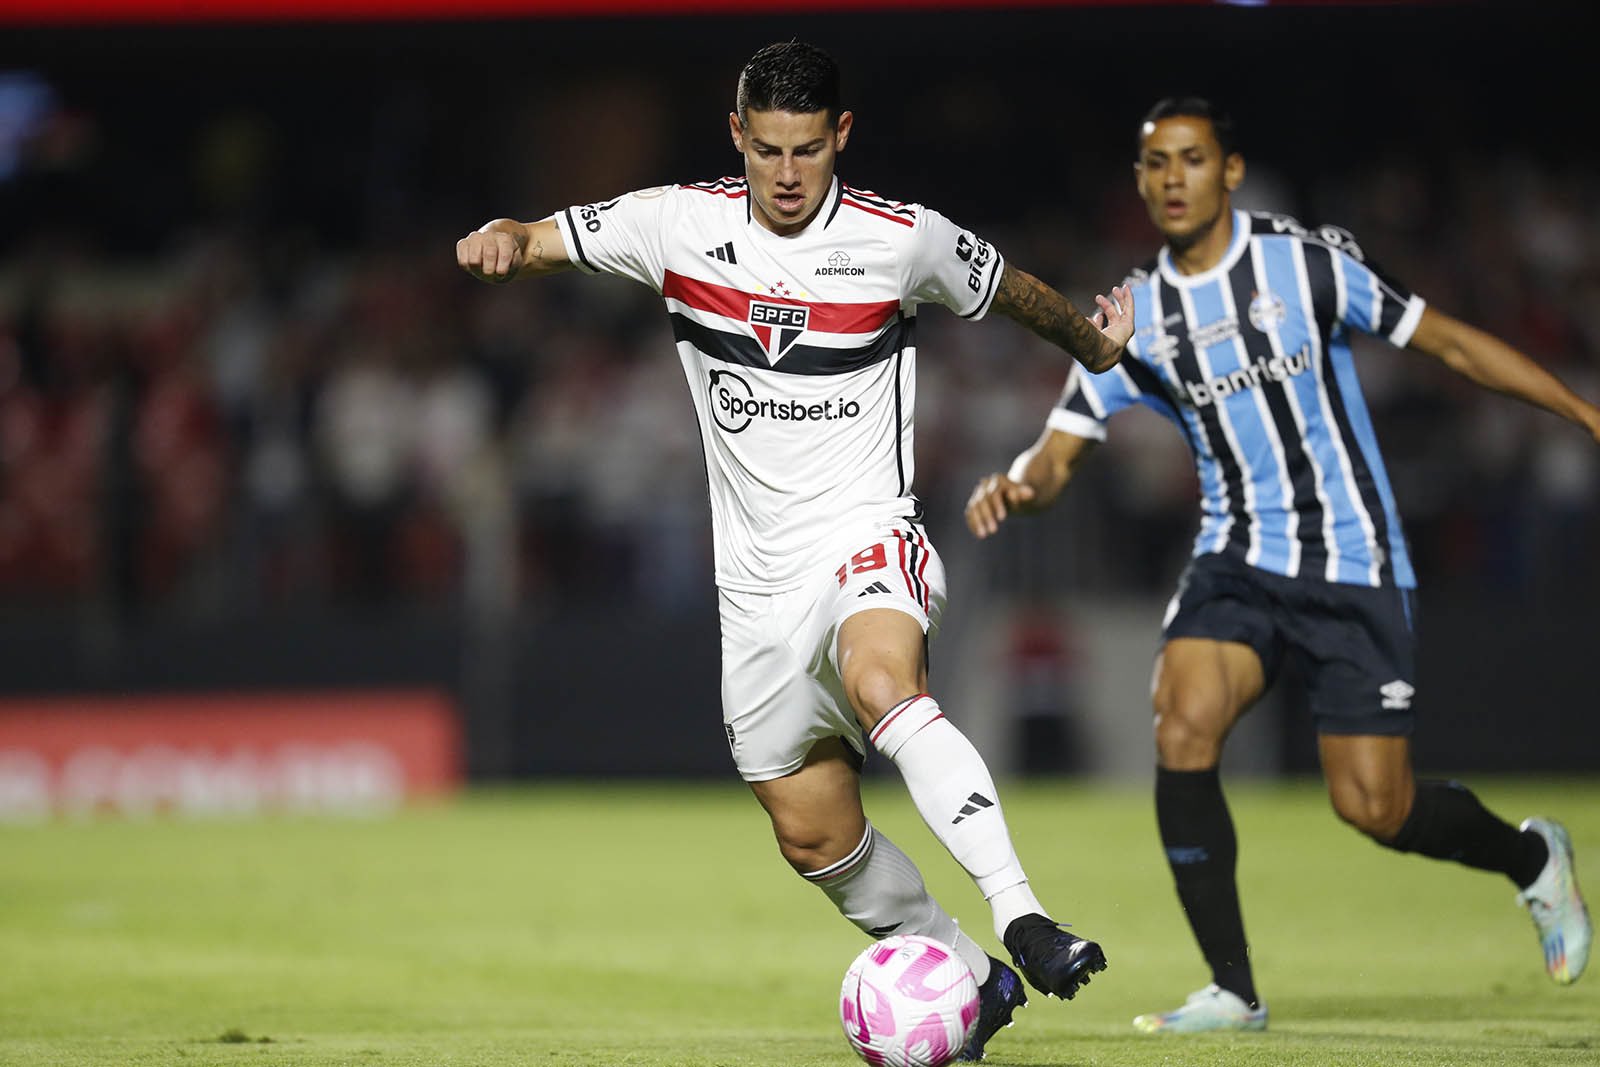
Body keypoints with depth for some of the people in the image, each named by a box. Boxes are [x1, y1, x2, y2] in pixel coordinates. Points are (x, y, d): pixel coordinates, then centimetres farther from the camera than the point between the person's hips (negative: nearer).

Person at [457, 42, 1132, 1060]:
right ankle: (971, 980, 27)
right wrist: (501, 240, -22)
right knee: (815, 837, 6)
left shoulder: (904, 239, -5)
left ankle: (1022, 919, -44)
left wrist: (1094, 341, 30)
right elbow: (537, 242, 2)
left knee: (882, 681, -38)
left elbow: (1012, 290, 15)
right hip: (757, 576, 4)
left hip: (867, 533, -4)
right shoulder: (681, 223, -1)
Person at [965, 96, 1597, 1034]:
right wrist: (1015, 489, -22)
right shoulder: (1134, 320, 3)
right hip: (1238, 562, 3)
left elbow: (1452, 343, -1)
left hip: (1354, 568, -3)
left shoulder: (1306, 261, -7)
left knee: (1373, 808, -6)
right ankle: (1233, 991, -12)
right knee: (1183, 731, -23)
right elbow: (1057, 458, 2)